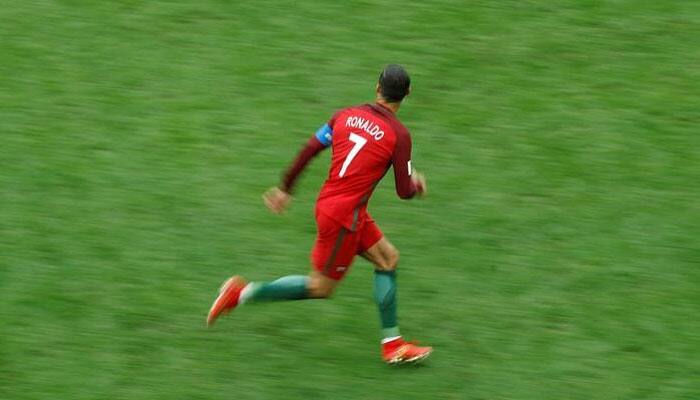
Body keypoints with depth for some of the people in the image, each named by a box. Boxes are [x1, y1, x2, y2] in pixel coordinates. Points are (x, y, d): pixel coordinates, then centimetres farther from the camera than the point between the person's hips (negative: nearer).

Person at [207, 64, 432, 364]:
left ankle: (392, 344, 14)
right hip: (343, 215, -8)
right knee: (321, 288, 5)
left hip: (328, 203, 8)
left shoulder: (346, 115, 3)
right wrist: (416, 184, 14)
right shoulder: (399, 134, -14)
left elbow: (307, 151, 3)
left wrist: (285, 189, 13)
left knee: (388, 259, 14)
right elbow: (404, 192, -9)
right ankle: (244, 293, 3)